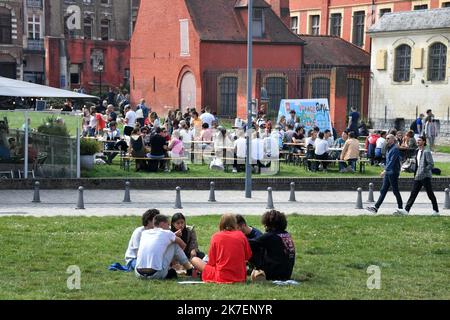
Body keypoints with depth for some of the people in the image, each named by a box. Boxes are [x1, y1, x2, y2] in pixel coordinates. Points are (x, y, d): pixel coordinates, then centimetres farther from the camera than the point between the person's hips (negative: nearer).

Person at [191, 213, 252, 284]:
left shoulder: (216, 236, -2)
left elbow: (211, 261, -1)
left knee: (194, 260, 10)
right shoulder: (241, 235, 2)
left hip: (221, 278, -3)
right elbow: (248, 257, 11)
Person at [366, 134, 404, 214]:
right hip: (388, 172, 9)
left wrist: (385, 170, -27)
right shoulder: (389, 148, 15)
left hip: (393, 172, -9)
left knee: (395, 191, -2)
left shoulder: (395, 148, -14)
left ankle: (400, 208, 8)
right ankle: (376, 207, 3)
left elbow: (392, 161, -23)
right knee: (383, 190, 6)